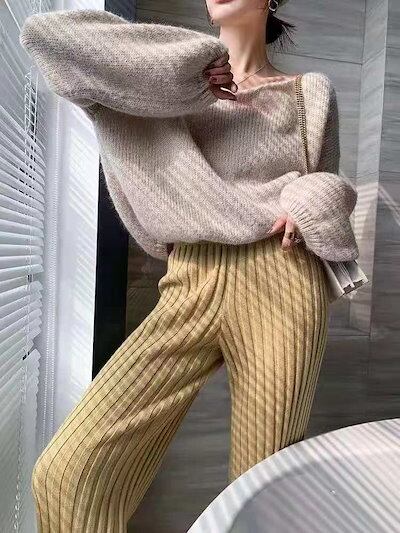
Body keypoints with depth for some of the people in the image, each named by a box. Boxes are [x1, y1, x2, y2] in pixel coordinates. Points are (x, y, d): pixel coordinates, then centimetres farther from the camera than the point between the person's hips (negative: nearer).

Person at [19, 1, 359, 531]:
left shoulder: (311, 91, 17)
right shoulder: (175, 81, 16)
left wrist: (310, 203, -2)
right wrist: (191, 68, 0)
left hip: (277, 289, 1)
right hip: (189, 293, 1)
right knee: (67, 470, -9)